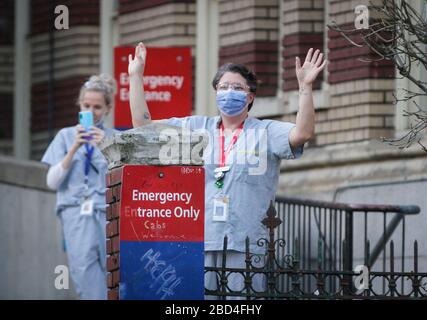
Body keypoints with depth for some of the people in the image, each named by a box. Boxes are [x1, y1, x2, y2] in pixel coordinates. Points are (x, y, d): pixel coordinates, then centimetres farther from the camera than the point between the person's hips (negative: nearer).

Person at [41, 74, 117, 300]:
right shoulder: (66, 136, 14)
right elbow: (52, 182, 7)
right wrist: (74, 149, -4)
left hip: (108, 211, 0)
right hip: (77, 211, 0)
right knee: (84, 267, -22)